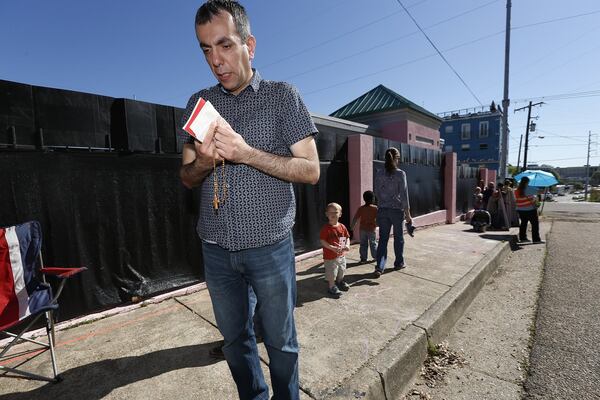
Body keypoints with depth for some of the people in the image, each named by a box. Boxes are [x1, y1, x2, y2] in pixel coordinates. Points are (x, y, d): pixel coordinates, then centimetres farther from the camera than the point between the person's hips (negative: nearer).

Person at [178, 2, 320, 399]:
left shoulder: (283, 95, -3)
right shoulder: (199, 103, 7)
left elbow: (310, 170, -10)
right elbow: (187, 177, 8)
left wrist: (246, 153, -22)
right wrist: (203, 162, -15)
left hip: (270, 246, -3)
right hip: (216, 248, 4)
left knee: (280, 342, 13)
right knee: (235, 338, 20)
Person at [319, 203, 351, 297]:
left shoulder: (342, 227, -1)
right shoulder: (326, 228, -17)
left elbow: (347, 237, 9)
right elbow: (322, 241, -19)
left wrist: (347, 245, -11)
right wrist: (333, 248, -27)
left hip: (341, 255, 6)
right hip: (330, 256, -6)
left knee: (341, 271, 25)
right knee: (331, 273, 2)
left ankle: (340, 282, 49)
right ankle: (331, 287, 23)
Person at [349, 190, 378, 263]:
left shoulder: (361, 208, -2)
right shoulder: (375, 208, -8)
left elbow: (355, 218, 0)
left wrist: (352, 226, 10)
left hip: (363, 229, 2)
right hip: (371, 229, -2)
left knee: (363, 244, 8)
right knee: (373, 243, 12)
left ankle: (363, 258, 10)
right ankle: (376, 256, 20)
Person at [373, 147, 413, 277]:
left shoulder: (379, 174, 1)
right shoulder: (400, 173, -10)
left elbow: (377, 192, 7)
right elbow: (404, 194, -10)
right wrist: (407, 213, -4)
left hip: (382, 210, 3)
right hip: (397, 209, -2)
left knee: (383, 238, 6)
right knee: (398, 237, 16)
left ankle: (379, 267, -1)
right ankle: (399, 263, 31)